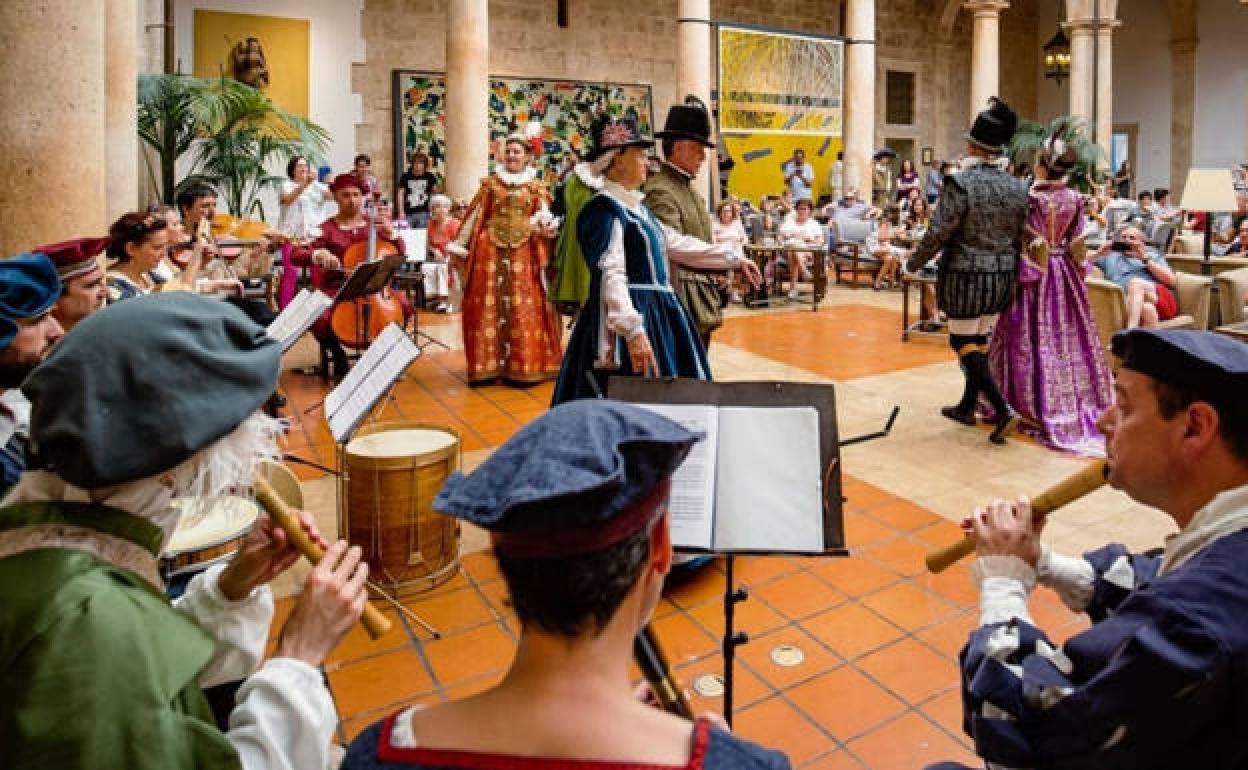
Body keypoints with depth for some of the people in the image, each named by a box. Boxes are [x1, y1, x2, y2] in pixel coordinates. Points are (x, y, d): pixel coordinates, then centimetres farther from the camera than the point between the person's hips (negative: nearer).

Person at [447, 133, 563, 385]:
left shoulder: (535, 186, 10)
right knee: (490, 305, -2)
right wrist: (459, 245, 8)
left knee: (523, 307, -4)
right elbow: (475, 216, 10)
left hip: (523, 250, -1)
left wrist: (546, 226, -23)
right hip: (491, 249, 1)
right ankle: (489, 364, 3)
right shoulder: (491, 183, 12)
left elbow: (544, 216, 0)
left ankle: (524, 364, 2)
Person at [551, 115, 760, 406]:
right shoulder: (603, 207, -12)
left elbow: (677, 243, 23)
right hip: (629, 317, -10)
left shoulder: (637, 206, 17)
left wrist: (733, 260, 24)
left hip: (656, 315, 10)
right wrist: (633, 331, -35)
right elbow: (610, 275, -24)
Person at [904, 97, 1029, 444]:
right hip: (1001, 277, 7)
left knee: (964, 343, 2)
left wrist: (913, 263, -4)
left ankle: (1003, 409, -8)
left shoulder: (959, 183, -16)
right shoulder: (1017, 187, 3)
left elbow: (938, 234, -18)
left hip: (965, 276, -6)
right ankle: (968, 406, 29)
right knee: (981, 340, 17)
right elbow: (1019, 237, 7)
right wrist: (1007, 267, 22)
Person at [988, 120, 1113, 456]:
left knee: (1038, 341, 2)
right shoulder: (1074, 198, 1)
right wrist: (1079, 271, 15)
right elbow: (1077, 244, 6)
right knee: (1071, 339, 14)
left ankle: (1043, 410, 7)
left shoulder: (1033, 198, -17)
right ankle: (1083, 402, 24)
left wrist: (1024, 277, -10)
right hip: (1067, 276, 6)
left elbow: (1035, 245, -17)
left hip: (1039, 276, -6)